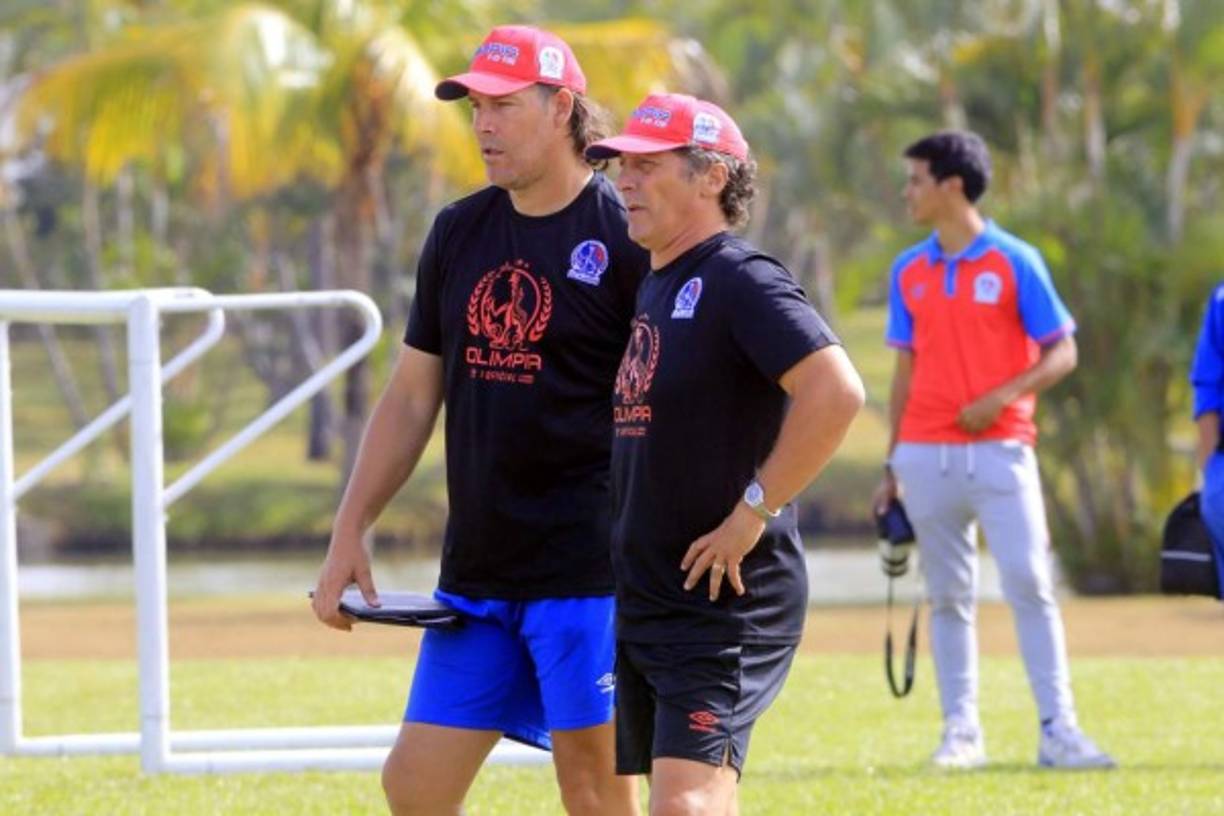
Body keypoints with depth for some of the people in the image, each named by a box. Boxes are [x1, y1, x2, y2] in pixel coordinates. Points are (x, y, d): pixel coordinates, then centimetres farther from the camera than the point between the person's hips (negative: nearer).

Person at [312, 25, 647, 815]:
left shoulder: (626, 238, -8)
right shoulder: (459, 232, 12)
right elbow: (412, 396, 18)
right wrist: (349, 532, 13)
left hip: (588, 571, -7)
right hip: (476, 570, 7)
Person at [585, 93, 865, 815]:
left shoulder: (740, 281, -13)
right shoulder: (653, 289, 15)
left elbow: (837, 392, -26)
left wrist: (751, 513, -22)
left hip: (727, 607, -10)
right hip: (642, 605, 10)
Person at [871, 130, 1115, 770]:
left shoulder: (1014, 262, -1)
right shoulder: (909, 272, 12)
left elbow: (1062, 354, -1)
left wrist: (1002, 396, -16)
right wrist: (891, 466, 13)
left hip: (999, 447, -4)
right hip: (926, 454, 4)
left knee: (1030, 585, -11)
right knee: (948, 595, 5)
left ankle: (1057, 729, -10)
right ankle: (961, 731, 8)